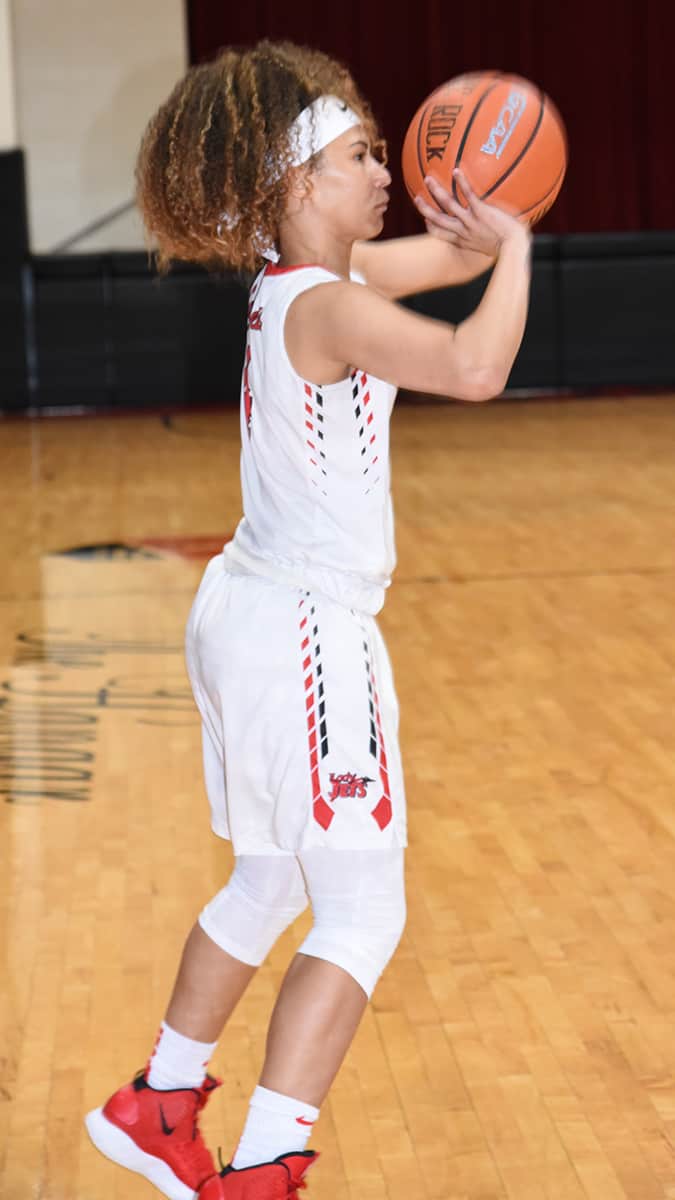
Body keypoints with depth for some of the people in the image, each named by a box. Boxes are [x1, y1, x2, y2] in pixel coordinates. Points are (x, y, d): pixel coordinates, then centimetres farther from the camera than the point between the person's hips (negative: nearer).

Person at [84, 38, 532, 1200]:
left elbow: (446, 254, 17)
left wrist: (482, 232, -4)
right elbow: (474, 367, -37)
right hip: (306, 634, -10)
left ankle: (160, 1103, 37)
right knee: (363, 915, -2)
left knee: (269, 883, 24)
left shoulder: (294, 279, 8)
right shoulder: (326, 307, -20)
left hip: (248, 613, 10)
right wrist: (514, 244, -22)